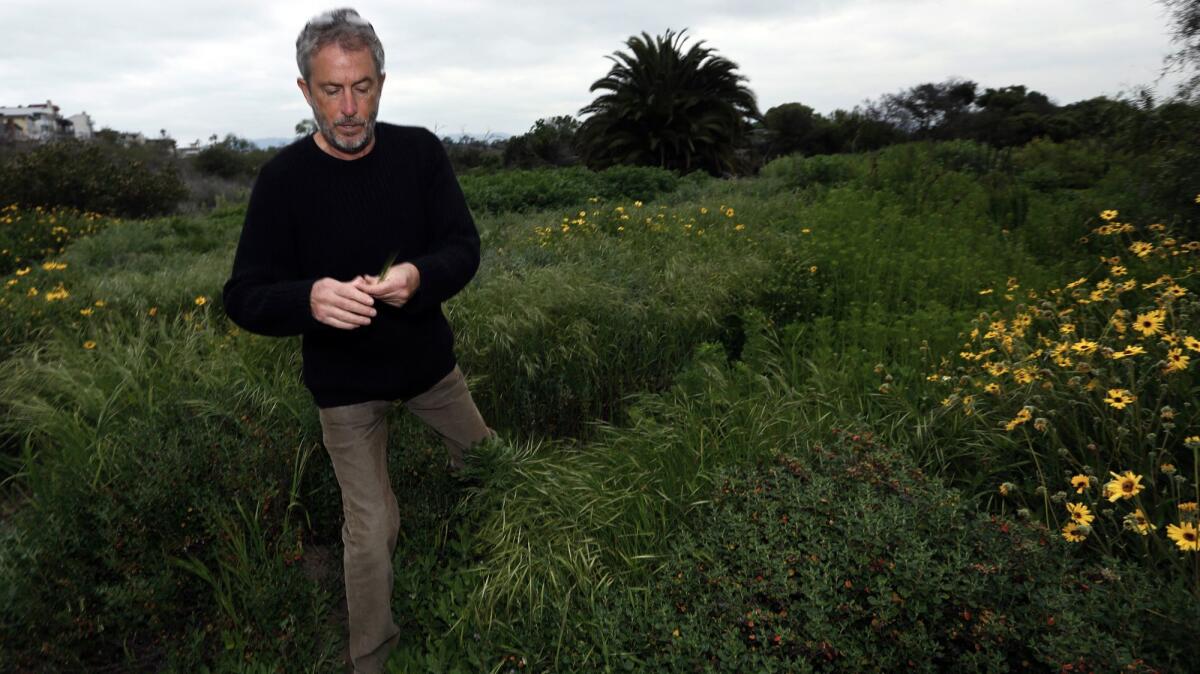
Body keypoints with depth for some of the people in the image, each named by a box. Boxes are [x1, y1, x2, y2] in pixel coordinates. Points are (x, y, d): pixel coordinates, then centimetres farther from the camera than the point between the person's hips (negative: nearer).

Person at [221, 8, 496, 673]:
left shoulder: (419, 151, -9)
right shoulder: (284, 177, -16)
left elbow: (464, 247, -13)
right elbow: (244, 298, -17)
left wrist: (418, 277, -36)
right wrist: (309, 299, -39)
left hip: (428, 358, 4)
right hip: (345, 381, -3)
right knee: (372, 531, -1)